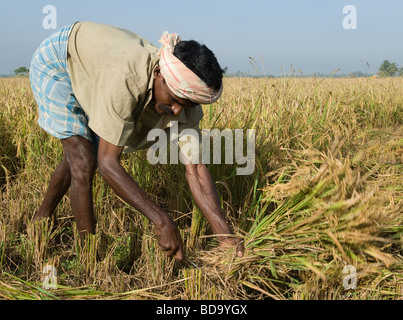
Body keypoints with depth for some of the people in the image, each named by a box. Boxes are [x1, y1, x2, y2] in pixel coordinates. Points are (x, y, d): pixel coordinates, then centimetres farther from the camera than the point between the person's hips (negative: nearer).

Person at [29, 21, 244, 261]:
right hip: (57, 62, -6)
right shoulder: (124, 79, -46)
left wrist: (225, 233, -36)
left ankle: (42, 220, 44)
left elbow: (196, 169, -27)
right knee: (83, 164, -17)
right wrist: (163, 222, -47)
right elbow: (108, 163, -43)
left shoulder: (185, 91, -27)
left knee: (76, 157, 18)